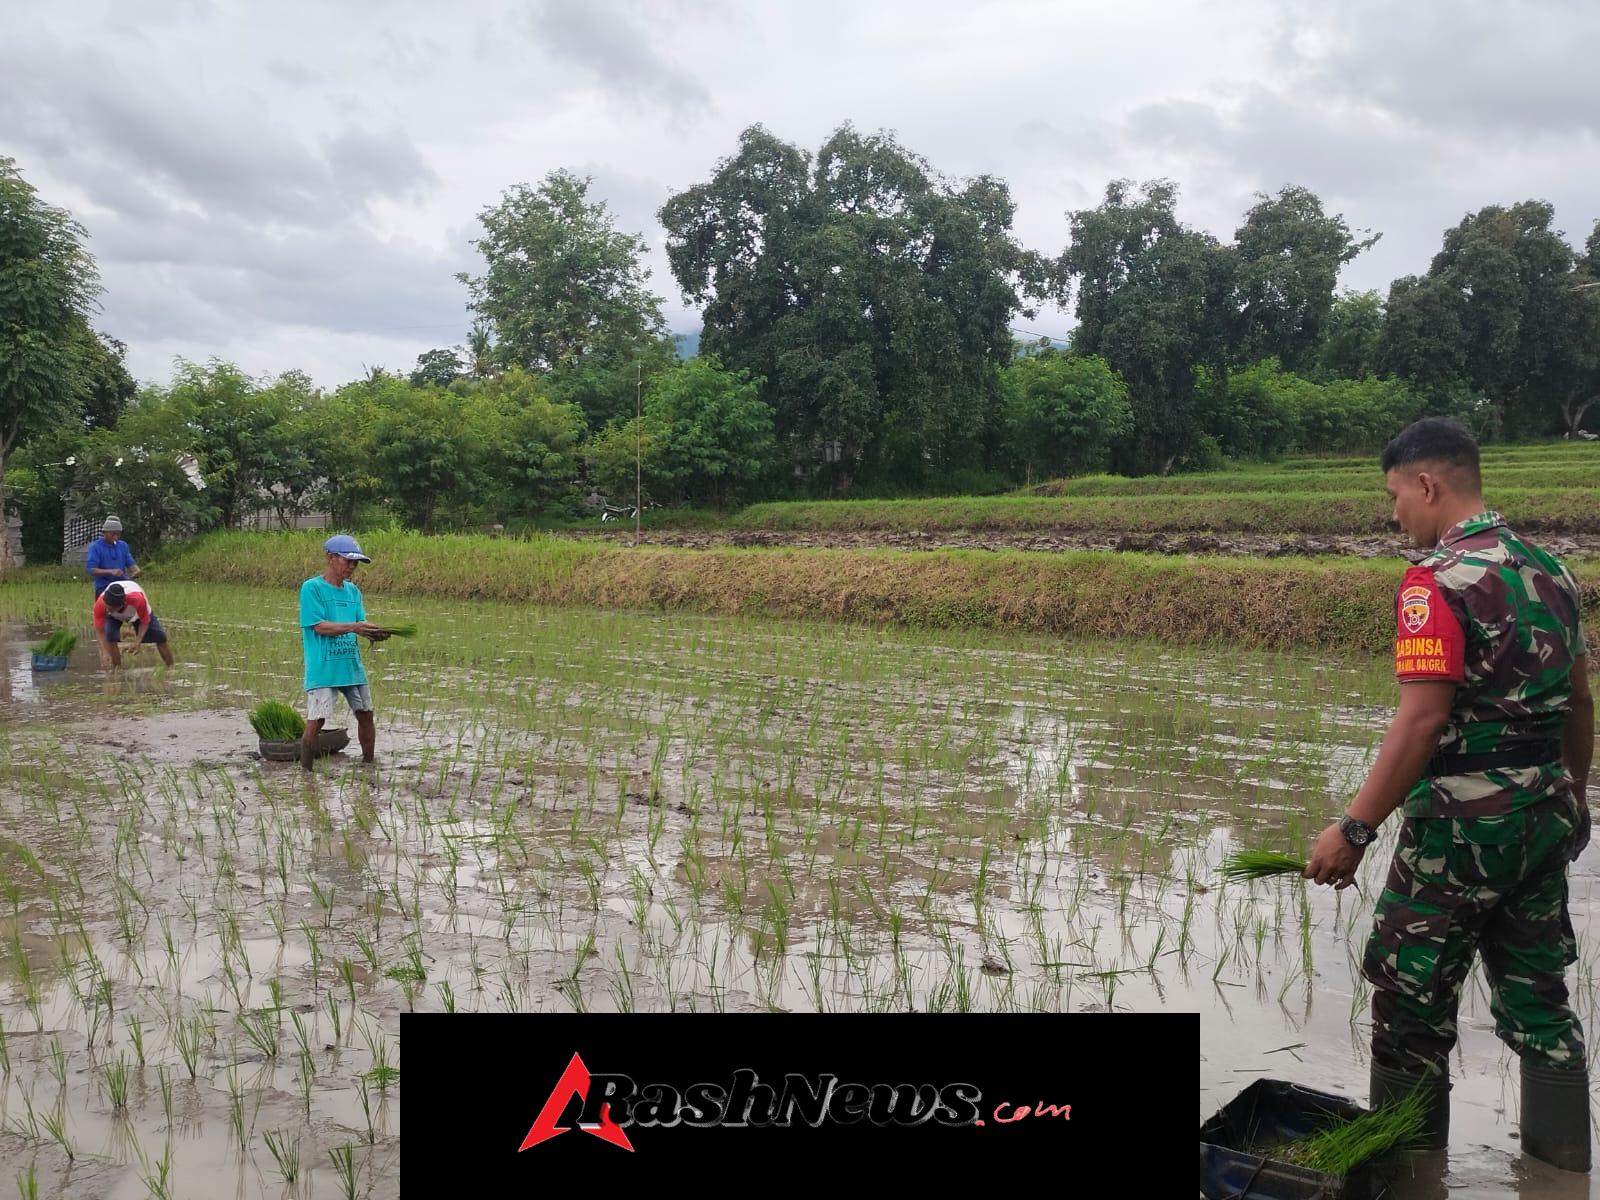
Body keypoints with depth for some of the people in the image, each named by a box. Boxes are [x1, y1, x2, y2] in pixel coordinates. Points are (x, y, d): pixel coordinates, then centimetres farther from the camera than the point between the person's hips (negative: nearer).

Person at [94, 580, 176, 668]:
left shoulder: (137, 600, -46)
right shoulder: (100, 604, -41)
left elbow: (145, 622, -28)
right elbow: (99, 630, -32)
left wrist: (137, 642, -37)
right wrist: (107, 653, -41)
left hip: (141, 613, 0)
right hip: (114, 617, 0)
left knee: (160, 637, -2)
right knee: (110, 637, -26)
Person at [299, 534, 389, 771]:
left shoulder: (353, 591, 13)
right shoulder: (311, 588, -6)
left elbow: (361, 625, 9)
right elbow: (319, 626, -14)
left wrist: (375, 633, -14)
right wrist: (354, 627, -23)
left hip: (352, 665, 6)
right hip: (322, 669, -6)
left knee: (365, 714, 11)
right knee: (316, 721, -9)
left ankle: (369, 765, 26)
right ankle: (306, 773, 2)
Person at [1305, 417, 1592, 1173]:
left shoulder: (1439, 581, -18)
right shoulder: (1548, 571, 8)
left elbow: (1423, 720, -24)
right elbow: (1579, 700, 15)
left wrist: (1354, 829, -22)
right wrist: (1574, 795, 27)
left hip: (1464, 820, -8)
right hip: (1544, 812, 8)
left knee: (1414, 996, 6)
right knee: (1537, 989, 18)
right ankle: (1561, 1150, 29)